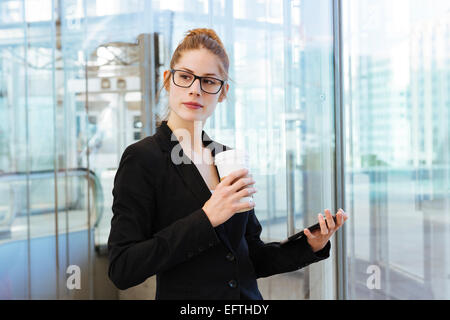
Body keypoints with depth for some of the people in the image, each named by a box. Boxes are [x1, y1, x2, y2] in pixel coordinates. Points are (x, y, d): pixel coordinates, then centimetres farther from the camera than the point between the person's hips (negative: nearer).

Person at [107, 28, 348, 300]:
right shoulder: (142, 158, -12)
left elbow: (252, 257, 9)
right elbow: (122, 269, -20)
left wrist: (310, 245, -7)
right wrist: (206, 219, -24)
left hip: (247, 295, 5)